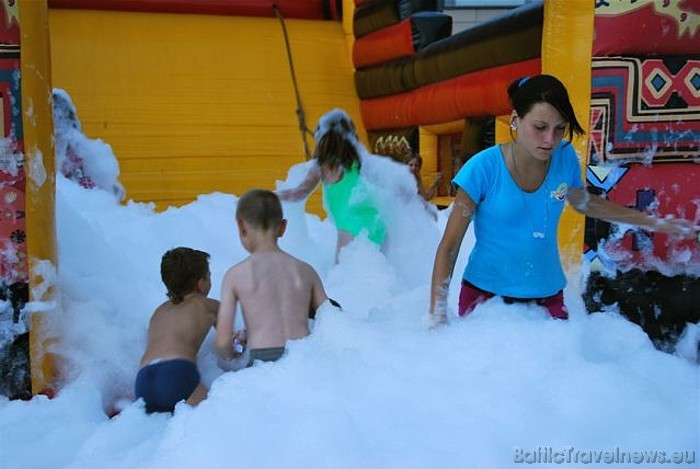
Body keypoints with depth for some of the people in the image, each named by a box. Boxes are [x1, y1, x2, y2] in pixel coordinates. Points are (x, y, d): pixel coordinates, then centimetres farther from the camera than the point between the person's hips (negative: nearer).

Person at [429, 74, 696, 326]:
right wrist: (437, 316, -19)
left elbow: (583, 202, 19)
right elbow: (449, 246, -11)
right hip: (484, 294, -3)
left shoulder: (565, 159, -4)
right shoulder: (484, 168, -16)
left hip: (548, 295, 4)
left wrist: (654, 223, 23)